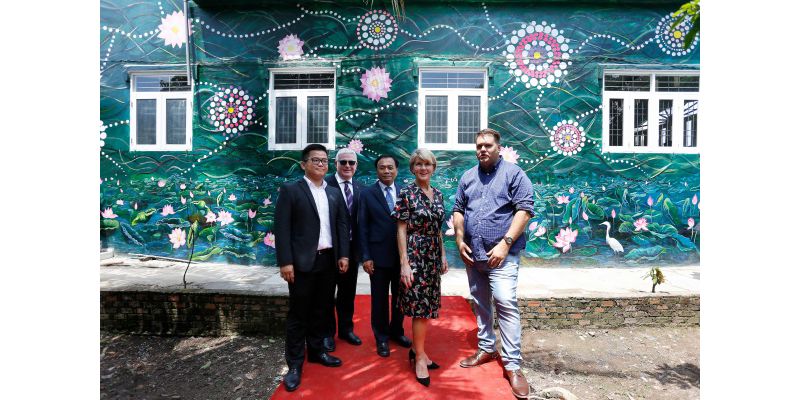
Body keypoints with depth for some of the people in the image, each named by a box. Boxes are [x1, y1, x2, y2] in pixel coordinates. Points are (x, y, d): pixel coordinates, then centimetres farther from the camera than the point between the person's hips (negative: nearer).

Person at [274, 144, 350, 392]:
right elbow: (282, 228, -9)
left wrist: (343, 254, 4)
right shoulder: (290, 190, -4)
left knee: (320, 310, 17)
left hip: (328, 260, 5)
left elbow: (342, 225, 11)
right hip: (303, 261, -5)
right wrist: (285, 262, -15)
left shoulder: (334, 193, 11)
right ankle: (295, 364, 21)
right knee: (298, 314, 6)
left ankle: (316, 351, 35)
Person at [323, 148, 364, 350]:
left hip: (352, 248, 5)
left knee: (348, 292, 18)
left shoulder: (360, 189, 5)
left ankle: (346, 329, 37)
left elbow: (362, 219, 6)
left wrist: (360, 246, 1)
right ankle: (327, 333, 31)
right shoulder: (325, 185, -12)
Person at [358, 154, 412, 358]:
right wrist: (366, 256, -7)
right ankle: (381, 337, 30)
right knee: (380, 299, 10)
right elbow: (363, 227, -3)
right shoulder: (367, 194, -2)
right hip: (379, 255, -2)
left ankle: (396, 331, 38)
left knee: (400, 296, 15)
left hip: (402, 255, 3)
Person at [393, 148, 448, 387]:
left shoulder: (438, 195, 9)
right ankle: (419, 357, 18)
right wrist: (404, 263, -15)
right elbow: (401, 230, -11)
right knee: (419, 306, 1)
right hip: (415, 255, -6)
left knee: (427, 306, 13)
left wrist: (443, 255, 13)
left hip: (433, 256, 6)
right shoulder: (407, 194, -10)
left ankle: (417, 350, 30)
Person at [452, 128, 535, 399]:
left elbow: (525, 209, -10)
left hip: (501, 254, -5)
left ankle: (512, 364, 5)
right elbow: (458, 210, 14)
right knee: (480, 303, 15)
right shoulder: (467, 177, 12)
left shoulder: (514, 173, -3)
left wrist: (505, 243, -16)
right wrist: (459, 240, 2)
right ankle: (486, 349, 31)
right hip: (472, 254, 5)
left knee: (505, 303, -8)